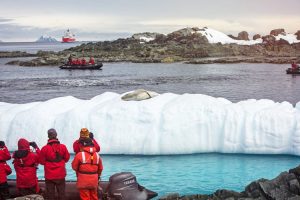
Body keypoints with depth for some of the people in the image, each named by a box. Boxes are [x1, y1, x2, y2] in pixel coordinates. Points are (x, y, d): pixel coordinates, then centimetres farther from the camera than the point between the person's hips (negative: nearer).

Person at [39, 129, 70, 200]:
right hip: (61, 175, 2)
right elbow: (67, 158, 4)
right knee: (61, 194, 12)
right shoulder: (63, 147, -8)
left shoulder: (45, 148, -14)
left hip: (49, 175, -2)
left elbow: (41, 161, -4)